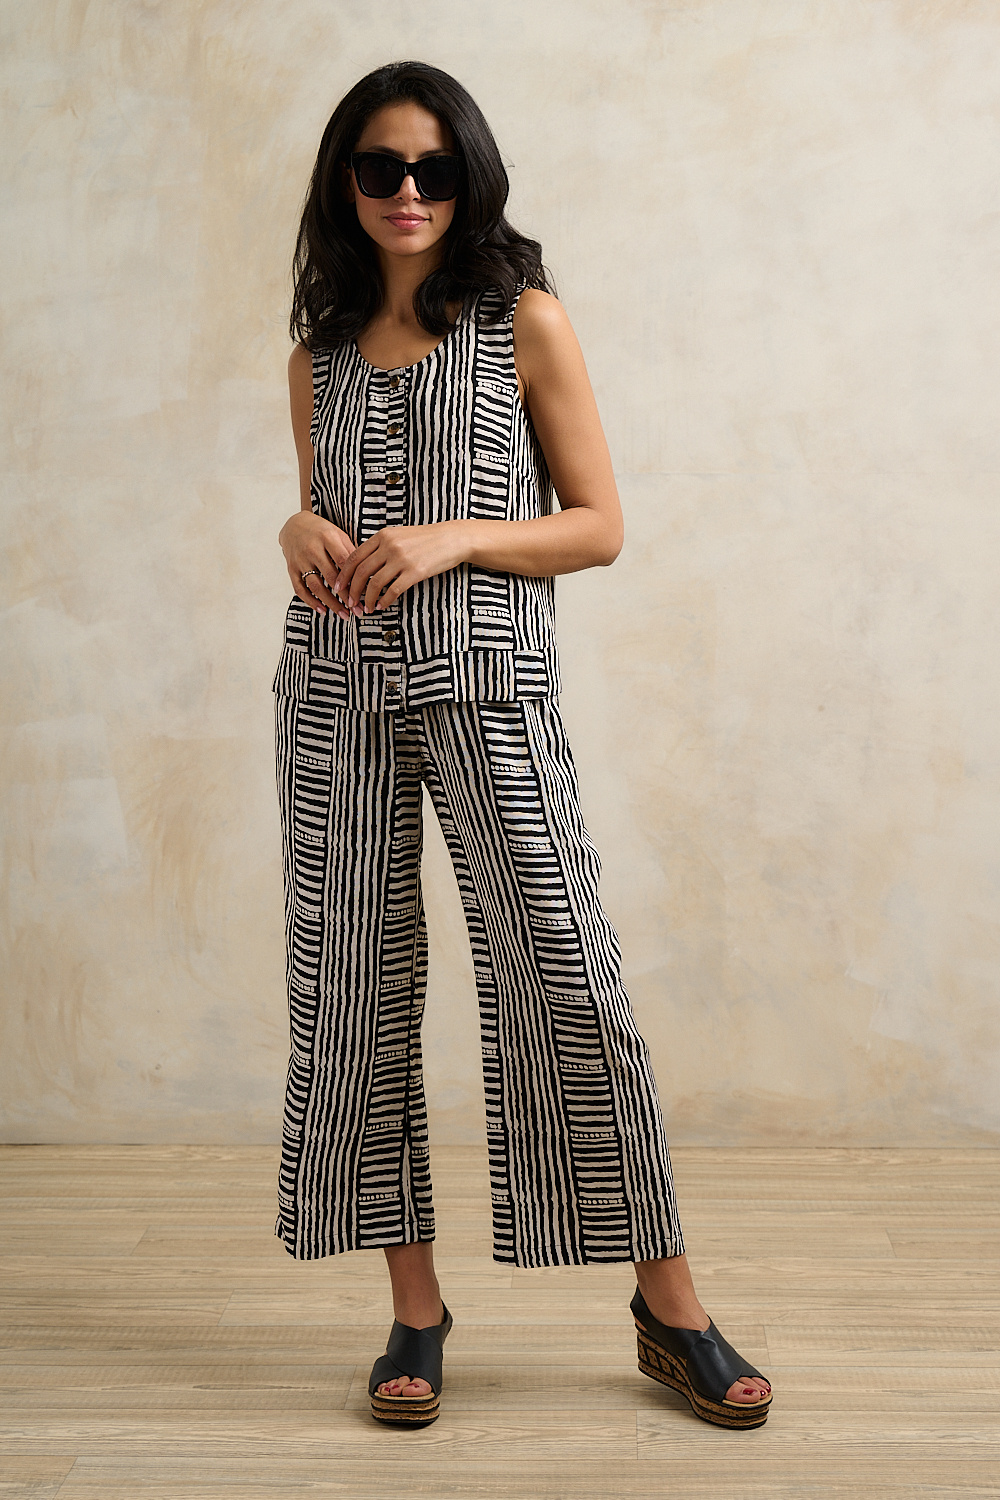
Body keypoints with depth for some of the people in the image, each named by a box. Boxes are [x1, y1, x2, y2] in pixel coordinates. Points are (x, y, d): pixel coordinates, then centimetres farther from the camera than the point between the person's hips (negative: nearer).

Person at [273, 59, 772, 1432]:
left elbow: (599, 526, 1)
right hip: (337, 684, 4)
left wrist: (449, 538, -13)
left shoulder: (525, 321, 4)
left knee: (567, 976, -9)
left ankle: (670, 1308, 4)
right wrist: (303, 531, -2)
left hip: (488, 678, -4)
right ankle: (416, 1306, 14)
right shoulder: (320, 355, 15)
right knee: (355, 984, 2)